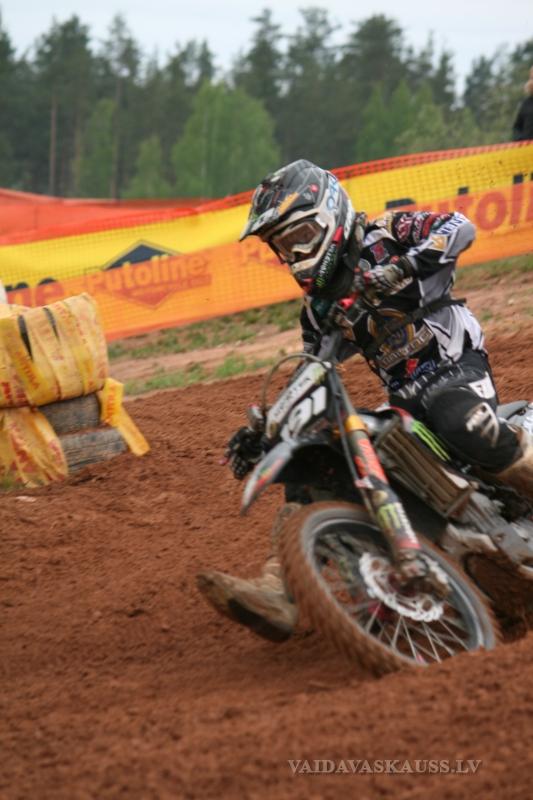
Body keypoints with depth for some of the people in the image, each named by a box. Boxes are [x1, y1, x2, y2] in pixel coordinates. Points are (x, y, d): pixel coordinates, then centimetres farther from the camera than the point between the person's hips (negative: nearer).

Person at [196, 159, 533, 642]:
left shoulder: (382, 236, -1)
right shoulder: (318, 304, 17)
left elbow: (459, 227, -16)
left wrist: (401, 269, -30)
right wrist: (264, 431, 12)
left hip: (454, 370, -7)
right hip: (403, 400, 7)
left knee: (462, 424, -41)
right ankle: (277, 594, -20)